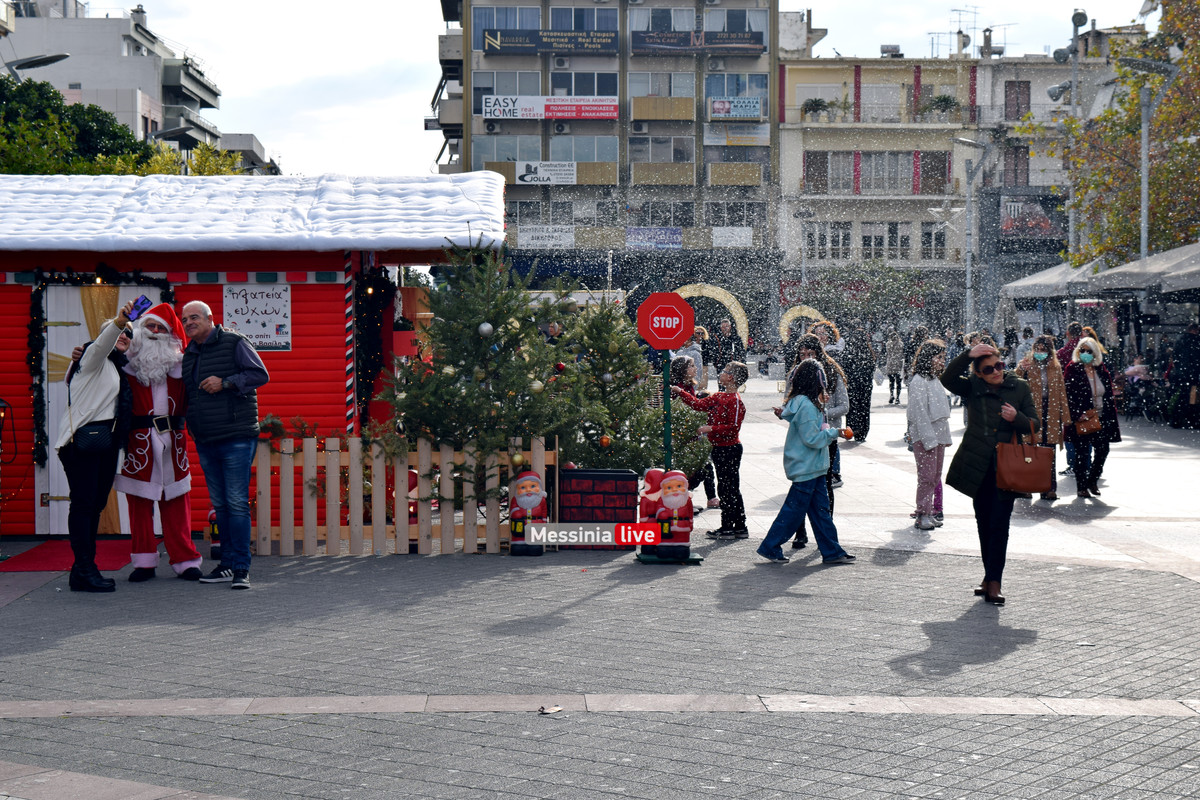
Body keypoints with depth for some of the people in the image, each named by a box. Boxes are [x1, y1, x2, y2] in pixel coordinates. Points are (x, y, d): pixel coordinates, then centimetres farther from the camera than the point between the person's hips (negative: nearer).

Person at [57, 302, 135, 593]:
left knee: (96, 503, 8)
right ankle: (83, 571, -13)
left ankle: (84, 569, 13)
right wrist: (117, 322, -39)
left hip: (106, 440, 9)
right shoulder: (94, 357, 2)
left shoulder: (118, 367, 25)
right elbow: (102, 343, -21)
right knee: (83, 503, -11)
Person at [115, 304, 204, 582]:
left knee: (176, 502, 3)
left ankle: (184, 560, 8)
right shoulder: (127, 363, 4)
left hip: (172, 441, 2)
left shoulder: (179, 364, 12)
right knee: (139, 502, 2)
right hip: (139, 441, -2)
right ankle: (145, 562, 11)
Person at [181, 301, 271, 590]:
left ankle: (241, 568, -6)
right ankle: (227, 565, 15)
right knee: (219, 504, 9)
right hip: (205, 441, 7)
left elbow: (260, 374, -8)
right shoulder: (188, 354, 18)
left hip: (237, 438, -7)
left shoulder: (234, 343, -2)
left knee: (237, 502, -9)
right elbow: (185, 393, 29)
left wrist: (225, 382, -15)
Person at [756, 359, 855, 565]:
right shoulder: (806, 406, -21)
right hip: (806, 467, -10)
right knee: (794, 509, 0)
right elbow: (811, 438, -22)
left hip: (813, 466, 10)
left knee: (821, 507, 12)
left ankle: (831, 551, 17)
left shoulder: (798, 402, 8)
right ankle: (770, 547, 10)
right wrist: (834, 432, -12)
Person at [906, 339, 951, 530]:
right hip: (924, 438, -8)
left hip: (938, 436, 8)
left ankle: (930, 512, 17)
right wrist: (929, 439, -19)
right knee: (926, 477, -6)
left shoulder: (935, 380, 13)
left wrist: (946, 437, 15)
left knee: (935, 476, 10)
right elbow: (919, 413, -16)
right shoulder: (918, 382, -13)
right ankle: (923, 515, 0)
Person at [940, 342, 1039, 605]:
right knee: (984, 523, 10)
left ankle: (994, 581, -6)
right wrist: (968, 355, -23)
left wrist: (1017, 418, -16)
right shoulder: (972, 388, 2)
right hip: (978, 466, 2)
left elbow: (1035, 424, 4)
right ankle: (990, 577, 22)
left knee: (999, 523, -7)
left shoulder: (1019, 388, 2)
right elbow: (947, 379, -16)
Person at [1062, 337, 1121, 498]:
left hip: (1100, 418, 5)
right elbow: (1069, 395, -10)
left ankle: (1092, 480, 25)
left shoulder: (1101, 370, 9)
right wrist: (1078, 415, -19)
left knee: (1103, 450, 4)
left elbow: (1109, 395, 13)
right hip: (1081, 418, -5)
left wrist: (1111, 416, 7)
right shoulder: (1073, 370, -6)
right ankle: (1081, 486, 11)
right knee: (1082, 453, 1)